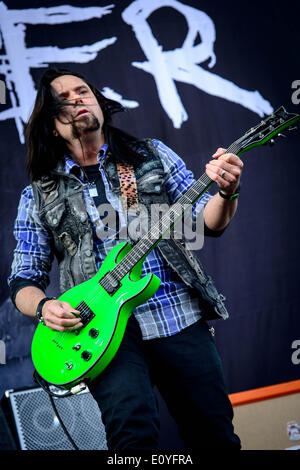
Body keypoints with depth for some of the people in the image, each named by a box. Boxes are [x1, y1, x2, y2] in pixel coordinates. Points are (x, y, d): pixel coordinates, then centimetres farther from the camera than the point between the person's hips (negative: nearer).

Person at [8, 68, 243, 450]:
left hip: (181, 316, 2)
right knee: (134, 432, -27)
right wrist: (44, 307, -11)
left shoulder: (151, 155, 11)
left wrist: (225, 192, -15)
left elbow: (208, 221, 7)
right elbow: (23, 280, 11)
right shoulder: (40, 196, 9)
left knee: (216, 437, 6)